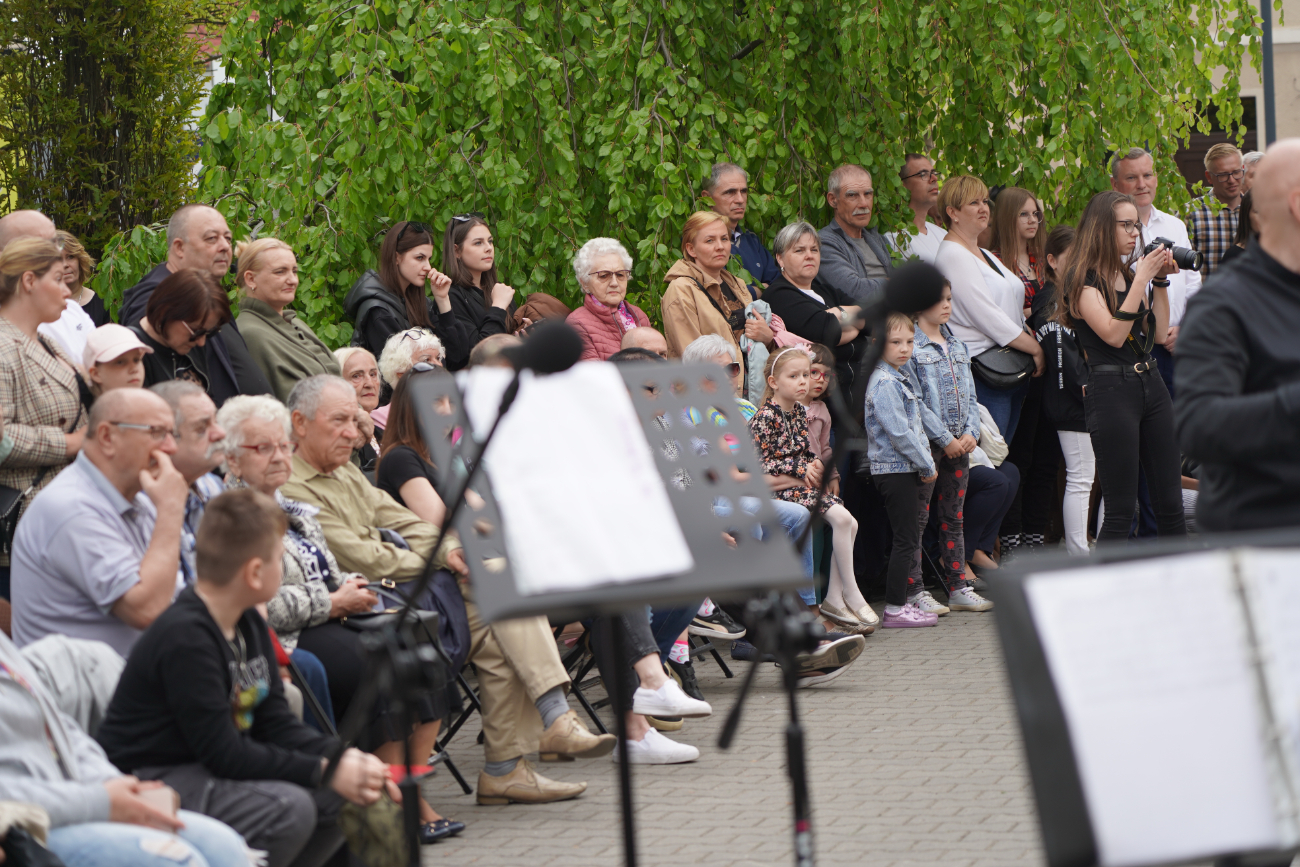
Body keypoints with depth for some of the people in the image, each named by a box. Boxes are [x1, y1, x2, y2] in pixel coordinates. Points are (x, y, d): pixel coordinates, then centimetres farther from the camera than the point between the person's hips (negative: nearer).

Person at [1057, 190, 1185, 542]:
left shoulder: (1127, 274, 16)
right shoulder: (1082, 277, -7)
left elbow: (1158, 332, 15)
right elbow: (1113, 334, -17)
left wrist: (1160, 281, 7)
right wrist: (1142, 279, -15)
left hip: (1150, 383, 8)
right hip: (1111, 389, -8)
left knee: (1170, 505, 7)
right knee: (1121, 511, -8)